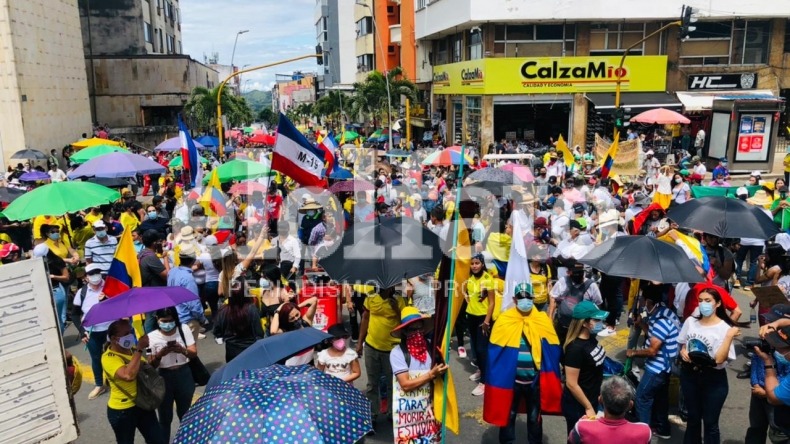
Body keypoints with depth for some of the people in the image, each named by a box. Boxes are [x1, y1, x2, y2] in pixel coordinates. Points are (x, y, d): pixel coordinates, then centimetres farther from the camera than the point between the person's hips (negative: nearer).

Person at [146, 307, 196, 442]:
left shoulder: (184, 330, -5)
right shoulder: (152, 337, -9)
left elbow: (194, 353, -7)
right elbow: (151, 365, -7)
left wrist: (183, 350, -27)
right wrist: (160, 354, -27)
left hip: (184, 375, 2)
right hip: (164, 378, -1)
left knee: (185, 414, 18)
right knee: (165, 417, 8)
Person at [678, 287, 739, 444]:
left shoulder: (724, 328, -14)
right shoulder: (690, 321, -1)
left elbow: (719, 359, -22)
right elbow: (682, 343, 14)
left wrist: (729, 336, -27)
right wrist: (683, 351, -7)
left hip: (713, 380, -4)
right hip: (689, 375, 4)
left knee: (710, 422, 7)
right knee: (693, 417, 21)